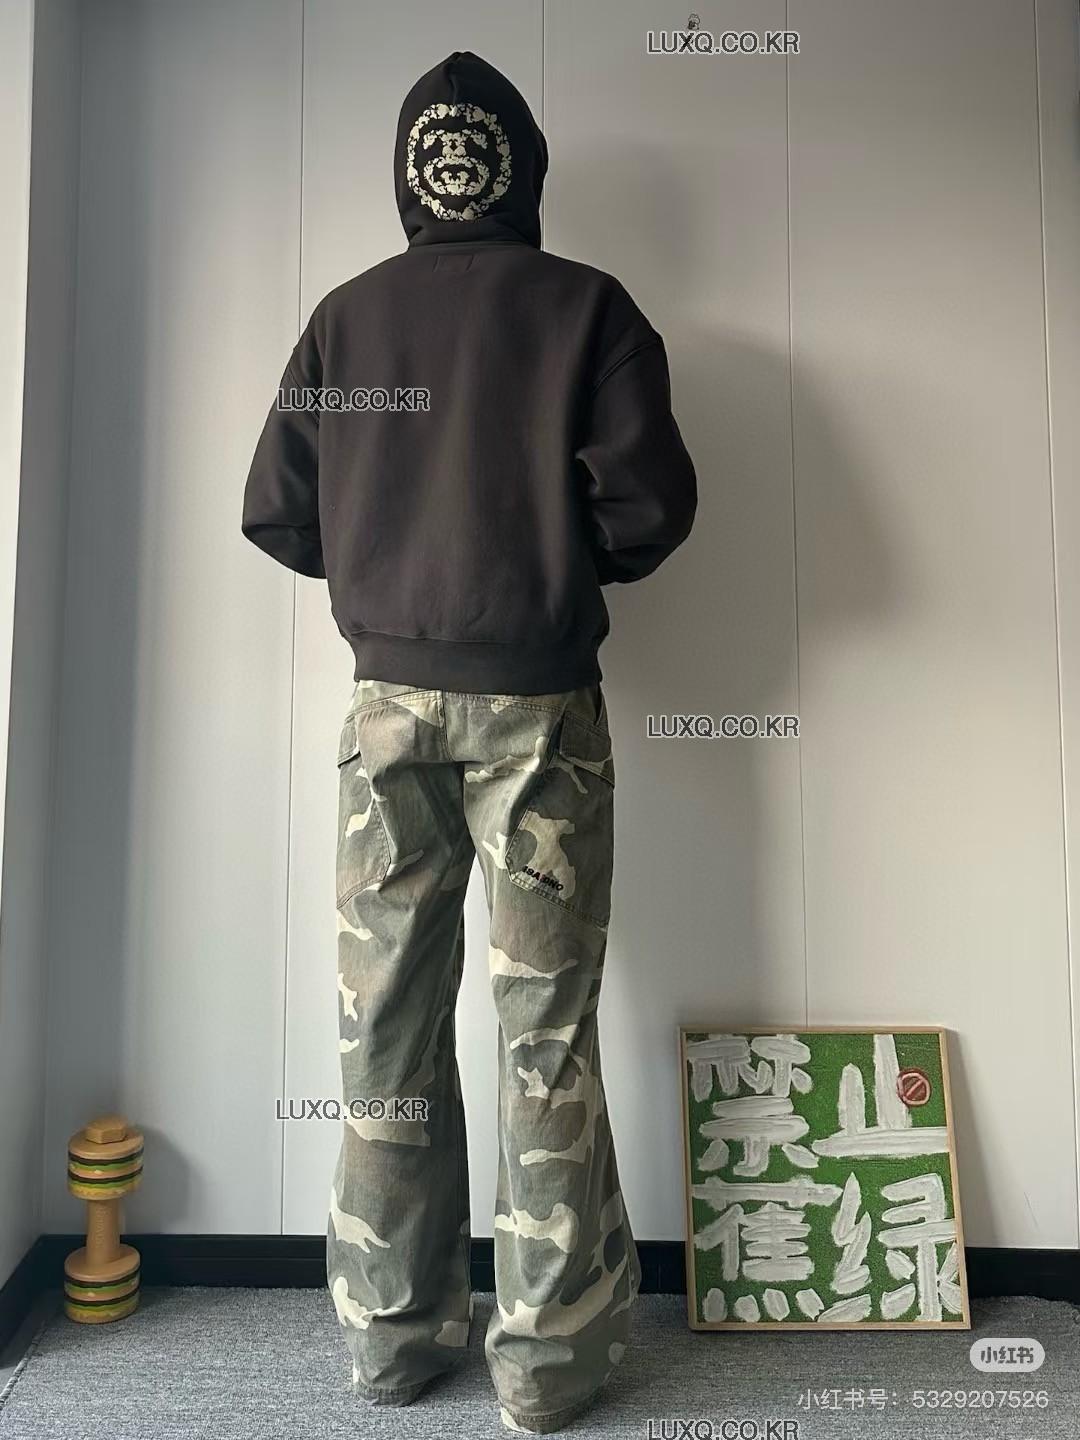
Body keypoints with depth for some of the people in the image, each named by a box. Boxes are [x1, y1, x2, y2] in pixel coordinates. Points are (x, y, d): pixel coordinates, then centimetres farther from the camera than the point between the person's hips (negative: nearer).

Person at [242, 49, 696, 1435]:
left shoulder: (343, 316, 8)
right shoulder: (585, 307, 1)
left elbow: (276, 513, 6)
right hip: (538, 707, -2)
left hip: (389, 704, 3)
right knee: (546, 1028, 5)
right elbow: (651, 502, -7)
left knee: (388, 1022, 10)